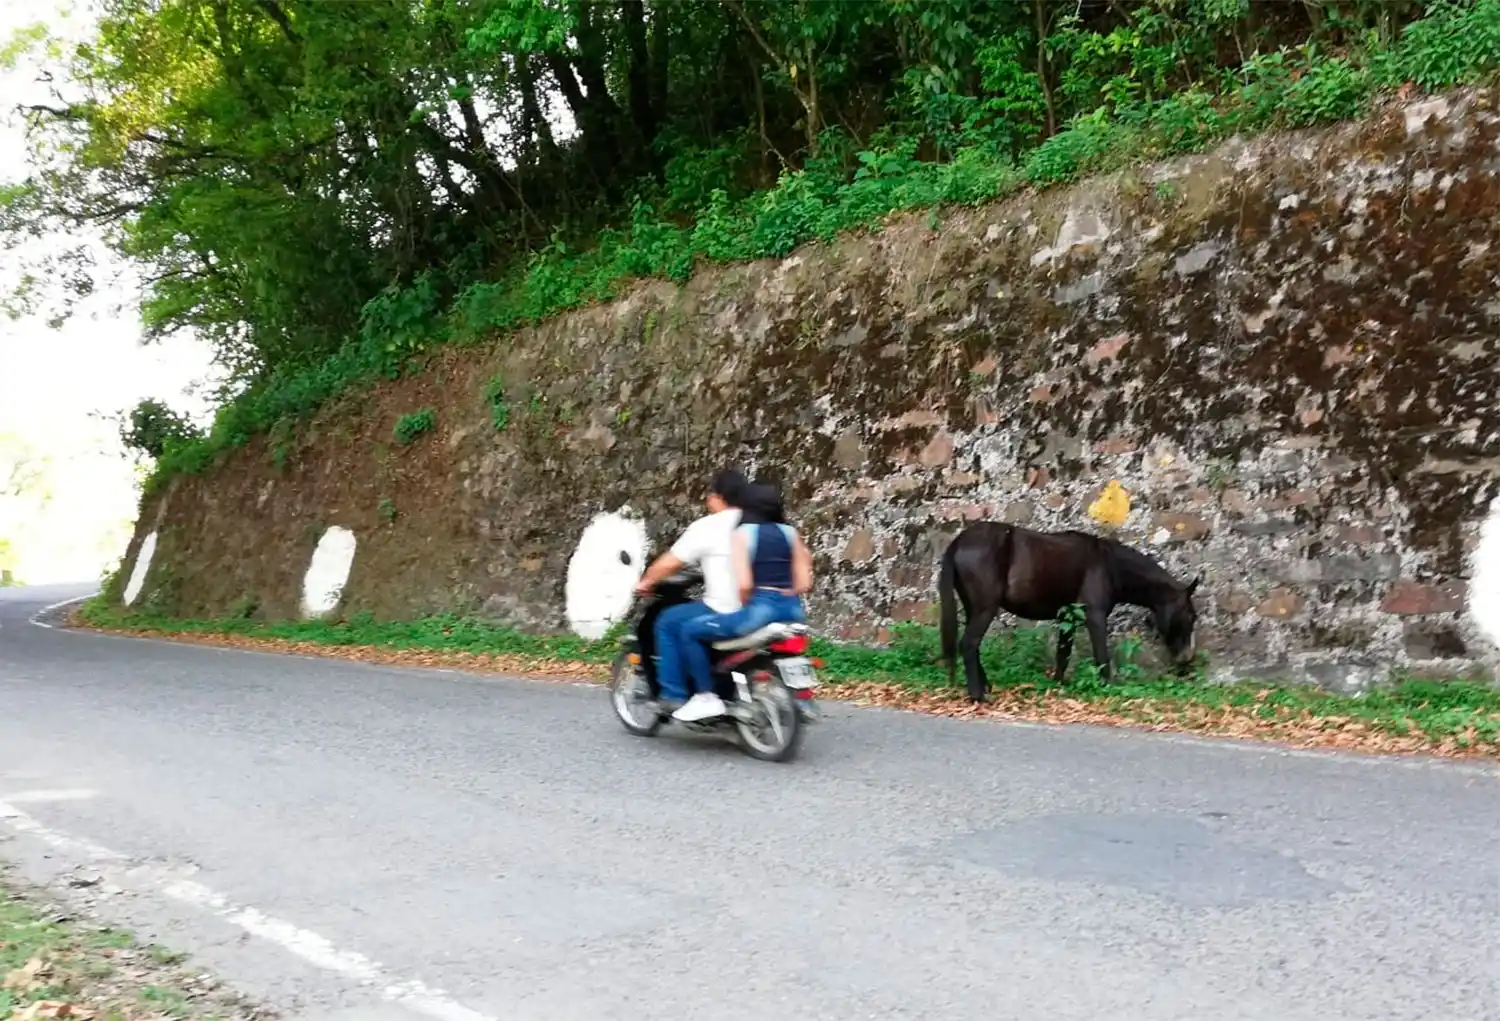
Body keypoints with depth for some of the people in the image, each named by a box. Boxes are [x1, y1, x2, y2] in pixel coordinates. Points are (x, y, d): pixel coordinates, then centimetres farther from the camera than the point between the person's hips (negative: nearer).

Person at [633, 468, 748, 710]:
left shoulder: (706, 526, -5)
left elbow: (668, 563, -4)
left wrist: (645, 583, 15)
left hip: (724, 613, -7)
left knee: (667, 622, 12)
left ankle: (674, 694, 9)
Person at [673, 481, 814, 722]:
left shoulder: (742, 533, -1)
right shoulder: (790, 533, 13)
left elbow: (744, 584, -12)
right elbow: (804, 584, 8)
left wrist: (745, 606, 6)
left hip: (761, 610, -6)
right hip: (793, 610, 7)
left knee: (690, 630, 7)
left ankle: (706, 697, -2)